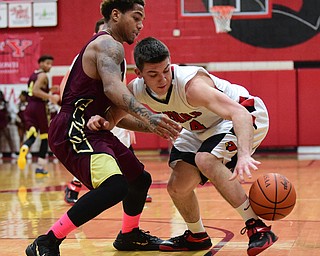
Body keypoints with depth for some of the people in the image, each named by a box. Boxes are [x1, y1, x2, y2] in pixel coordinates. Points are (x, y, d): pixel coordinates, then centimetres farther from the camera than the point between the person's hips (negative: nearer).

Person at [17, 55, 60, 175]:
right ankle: (40, 168, 5)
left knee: (31, 136, -1)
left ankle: (24, 150, -38)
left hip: (30, 106, 7)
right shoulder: (43, 76, -7)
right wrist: (50, 96, -22)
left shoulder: (33, 75, 20)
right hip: (39, 107, -7)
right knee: (45, 138, 7)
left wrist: (49, 89, 28)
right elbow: (35, 91, -22)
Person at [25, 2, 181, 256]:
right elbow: (112, 87, -31)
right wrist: (147, 116, -44)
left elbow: (111, 109, 27)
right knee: (115, 186, -31)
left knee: (140, 179, 23)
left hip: (92, 129, 11)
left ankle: (129, 235, 46)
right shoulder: (109, 45, -10)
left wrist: (147, 124, 22)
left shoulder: (105, 46, 23)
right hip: (73, 130, -11)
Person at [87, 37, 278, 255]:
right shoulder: (136, 90, -17)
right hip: (204, 128, 8)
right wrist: (103, 122, -24)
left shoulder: (191, 84, -38)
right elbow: (114, 115, 2)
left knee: (206, 160, -33)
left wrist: (244, 155, -65)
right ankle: (197, 236, 30)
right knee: (177, 186, 1)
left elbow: (238, 113, -48)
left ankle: (258, 228, -28)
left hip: (246, 115, -7)